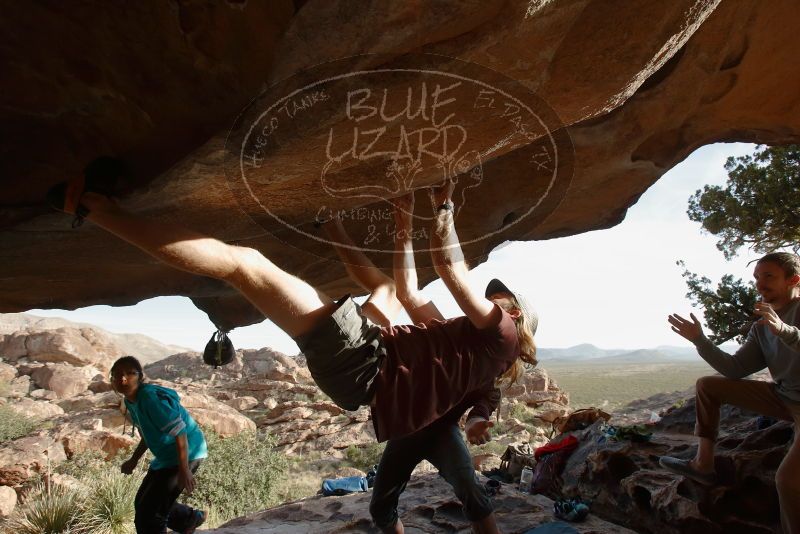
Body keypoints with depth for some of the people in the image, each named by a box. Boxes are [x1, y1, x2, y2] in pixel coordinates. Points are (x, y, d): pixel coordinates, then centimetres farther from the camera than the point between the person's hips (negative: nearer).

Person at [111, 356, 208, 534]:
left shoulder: (150, 397, -26)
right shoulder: (130, 401, 3)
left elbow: (179, 431, -27)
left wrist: (183, 470, -26)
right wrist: (134, 460, 17)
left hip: (185, 454, -10)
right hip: (166, 456, 10)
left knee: (148, 512, -7)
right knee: (142, 502, 22)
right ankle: (190, 519, 42)